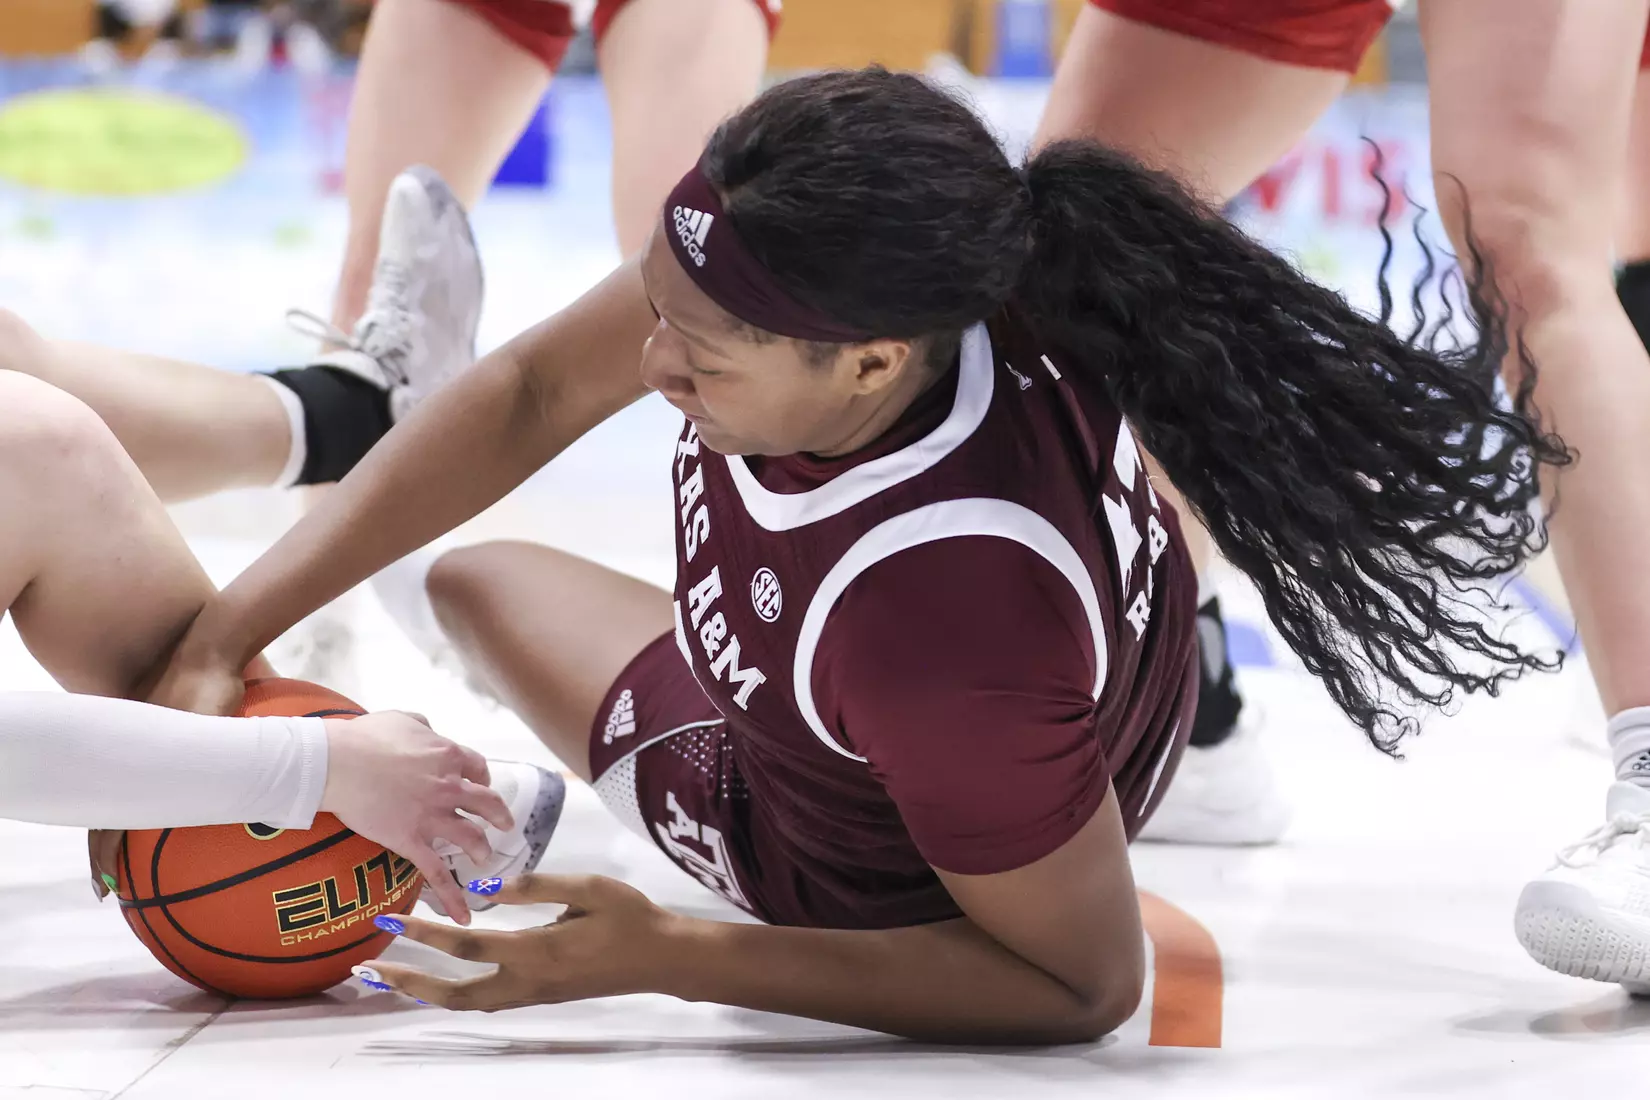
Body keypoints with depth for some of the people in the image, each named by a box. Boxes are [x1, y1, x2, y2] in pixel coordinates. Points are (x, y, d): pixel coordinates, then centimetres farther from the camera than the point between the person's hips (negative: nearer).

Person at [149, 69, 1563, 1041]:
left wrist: (659, 957, -37)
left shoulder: (940, 633, -52)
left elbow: (1084, 988, -35)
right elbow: (538, 390, -19)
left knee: (479, 581, 20)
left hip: (850, 878, -4)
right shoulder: (884, 274, -35)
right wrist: (221, 640, -21)